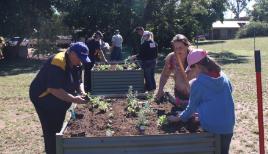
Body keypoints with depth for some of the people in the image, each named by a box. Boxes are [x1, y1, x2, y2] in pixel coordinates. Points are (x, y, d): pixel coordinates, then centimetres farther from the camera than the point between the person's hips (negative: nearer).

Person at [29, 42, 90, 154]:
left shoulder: (74, 63, 0)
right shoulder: (57, 63, -29)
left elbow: (78, 81, 9)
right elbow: (54, 89, -34)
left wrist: (82, 92, -12)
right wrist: (74, 99, -32)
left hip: (59, 101, 9)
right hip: (44, 99, -9)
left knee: (59, 129, 16)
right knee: (51, 130, -8)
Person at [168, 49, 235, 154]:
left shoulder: (197, 83, -12)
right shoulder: (224, 77, 1)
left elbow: (192, 107, -3)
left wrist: (179, 118, 14)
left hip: (210, 127, -4)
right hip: (228, 126, 4)